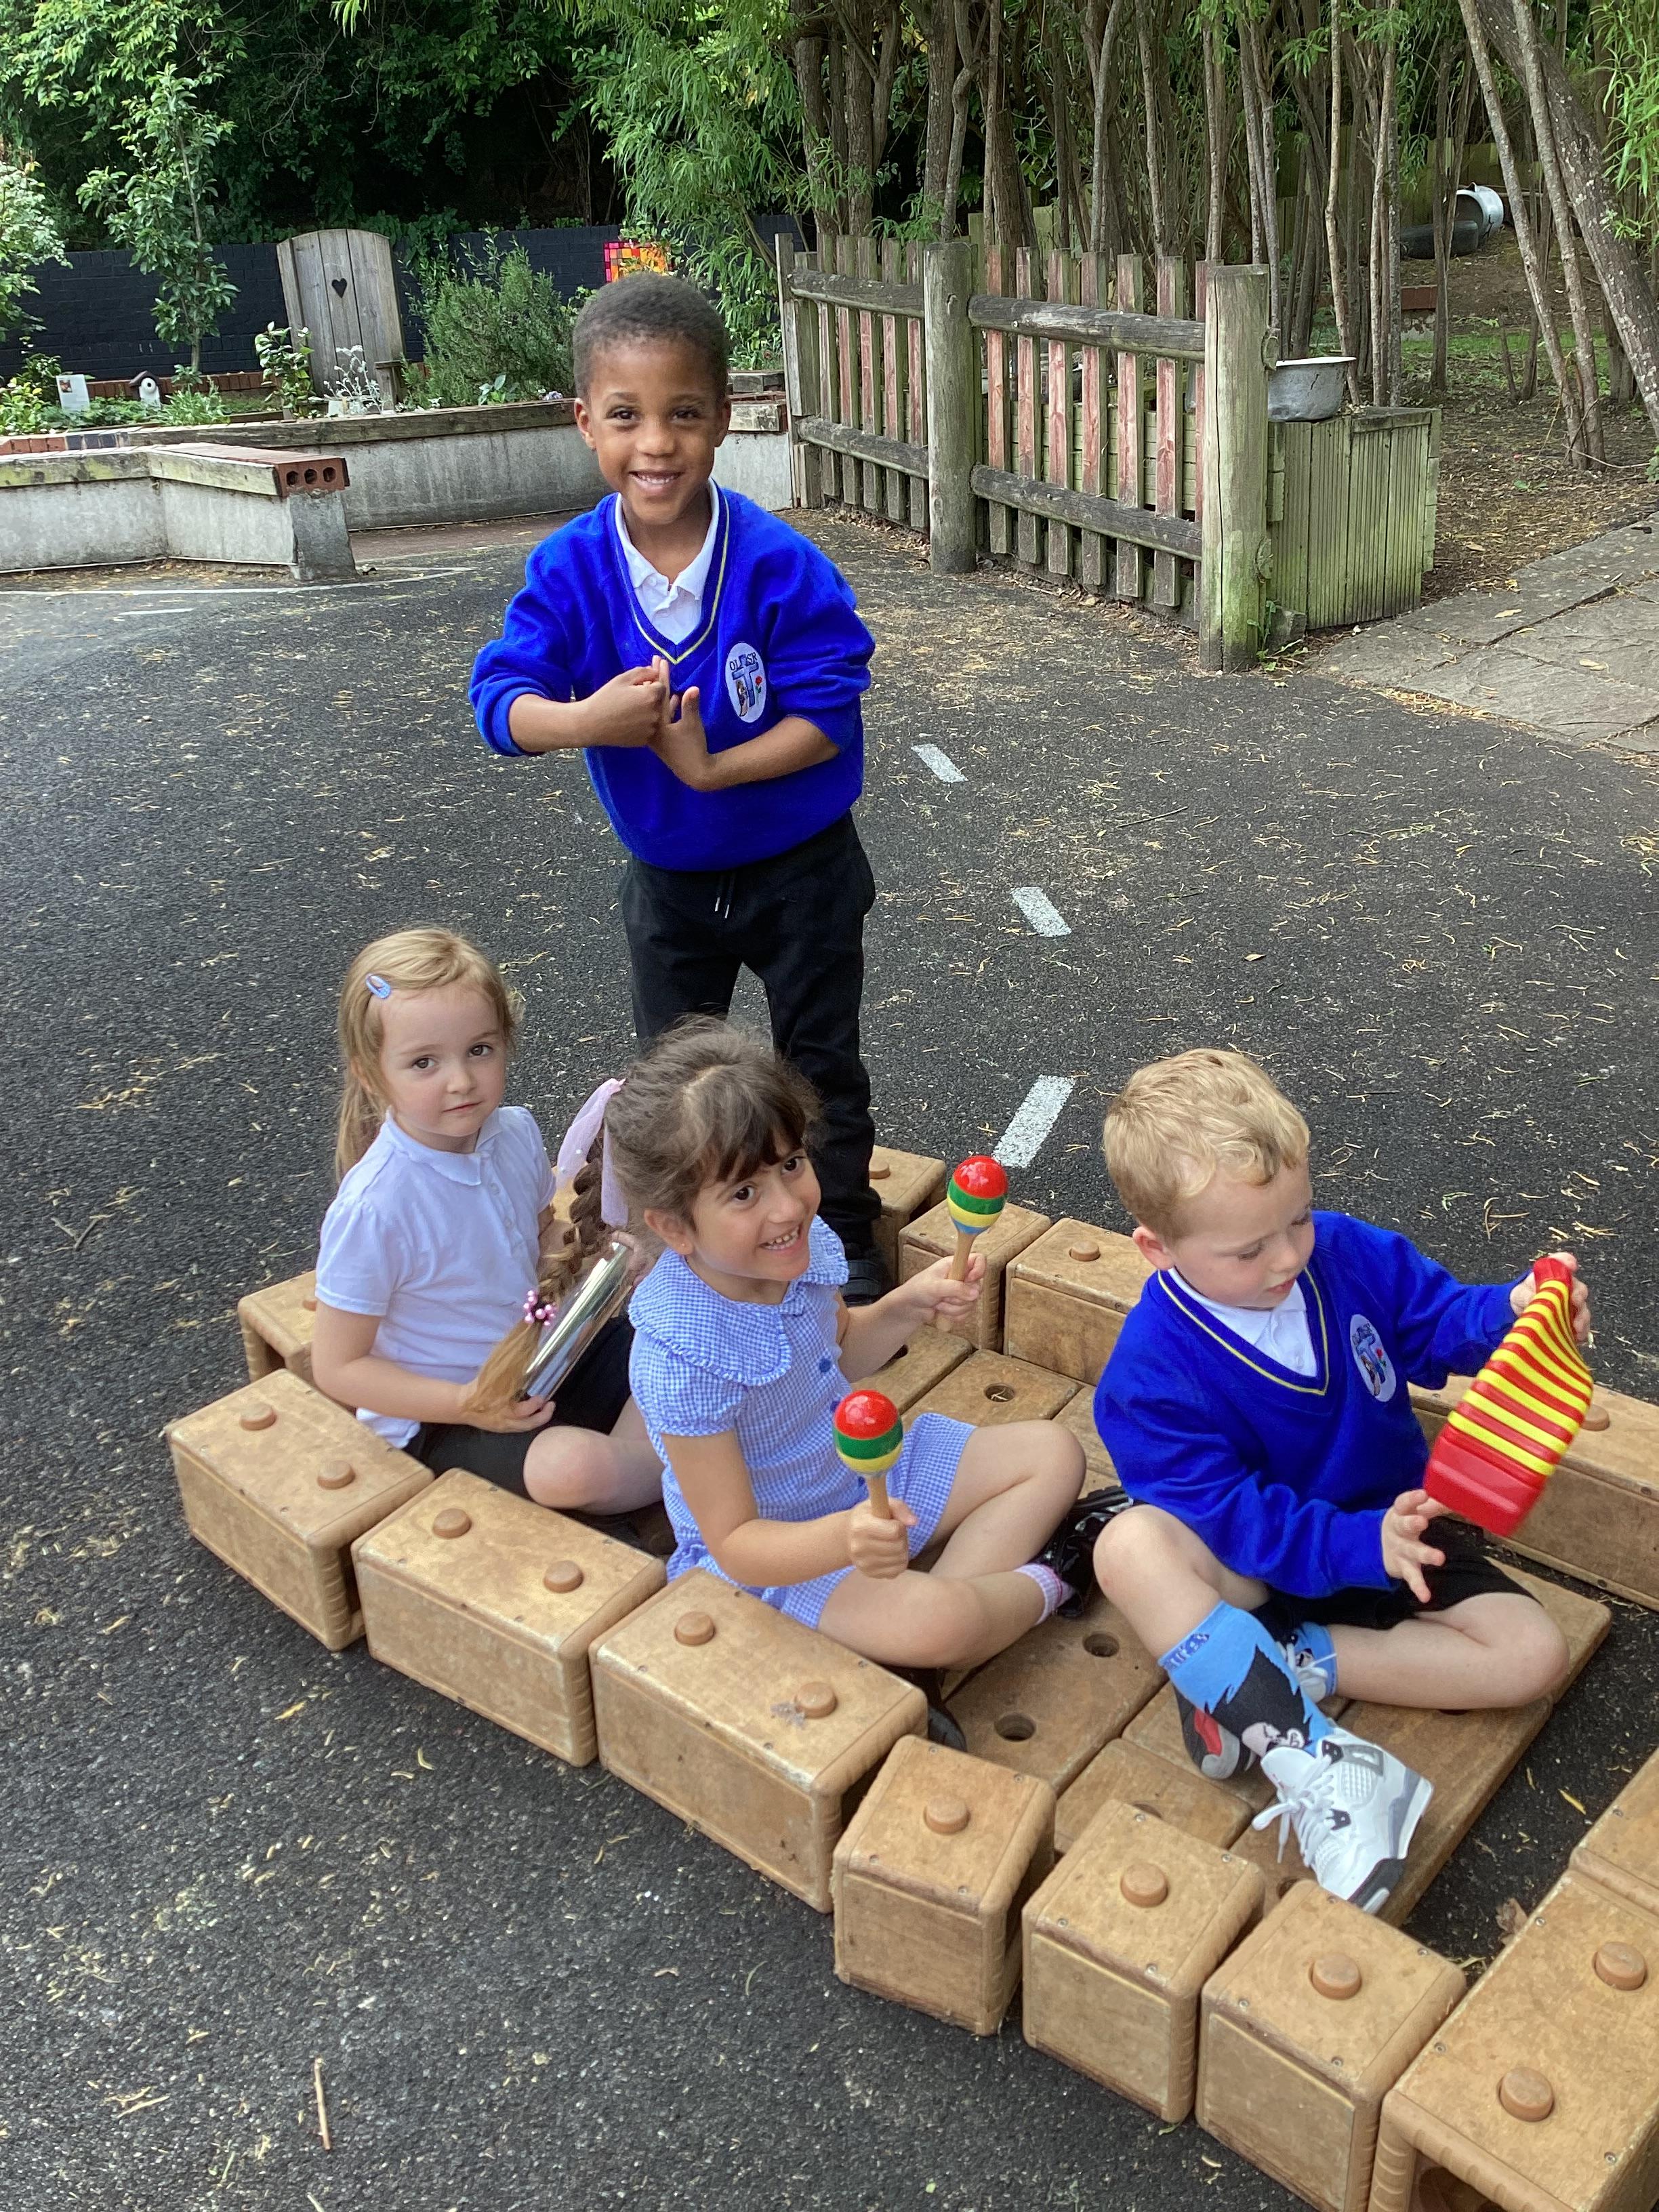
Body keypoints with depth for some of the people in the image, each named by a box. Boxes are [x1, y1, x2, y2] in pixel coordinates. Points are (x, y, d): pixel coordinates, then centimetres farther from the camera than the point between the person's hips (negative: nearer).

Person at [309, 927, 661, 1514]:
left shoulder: (516, 1131, -7)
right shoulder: (373, 1208, -27)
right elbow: (338, 1367, -17)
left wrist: (573, 1257, -8)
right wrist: (466, 1404, -26)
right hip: (437, 1417, -6)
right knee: (576, 1467, -32)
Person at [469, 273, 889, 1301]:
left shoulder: (781, 564, -22)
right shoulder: (570, 570, -15)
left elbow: (829, 711, -21)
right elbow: (499, 698, -18)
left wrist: (711, 768, -30)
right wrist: (587, 719, -38)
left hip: (801, 869, -3)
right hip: (670, 879, 3)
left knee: (821, 1063, 12)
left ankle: (849, 1237, 32)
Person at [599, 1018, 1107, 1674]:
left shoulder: (802, 1247, -12)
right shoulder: (680, 1361, -33)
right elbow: (734, 1543, -27)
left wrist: (907, 1306, -7)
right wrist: (843, 1540, -45)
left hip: (869, 1477, 8)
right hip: (773, 1552, -8)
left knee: (1054, 1454, 8)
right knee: (936, 1622, -33)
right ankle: (1039, 1584, 2)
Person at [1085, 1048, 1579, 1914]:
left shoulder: (1349, 1253, -12)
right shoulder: (1151, 1369, -23)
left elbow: (1433, 1317, 3)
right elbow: (1225, 1512, -24)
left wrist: (1511, 1310, -21)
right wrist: (1361, 1547, -37)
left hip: (1388, 1525, 4)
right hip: (1253, 1564, -4)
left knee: (1532, 1654, -18)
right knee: (1130, 1546, -36)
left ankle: (1243, 1673, -19)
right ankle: (1313, 1762, -37)